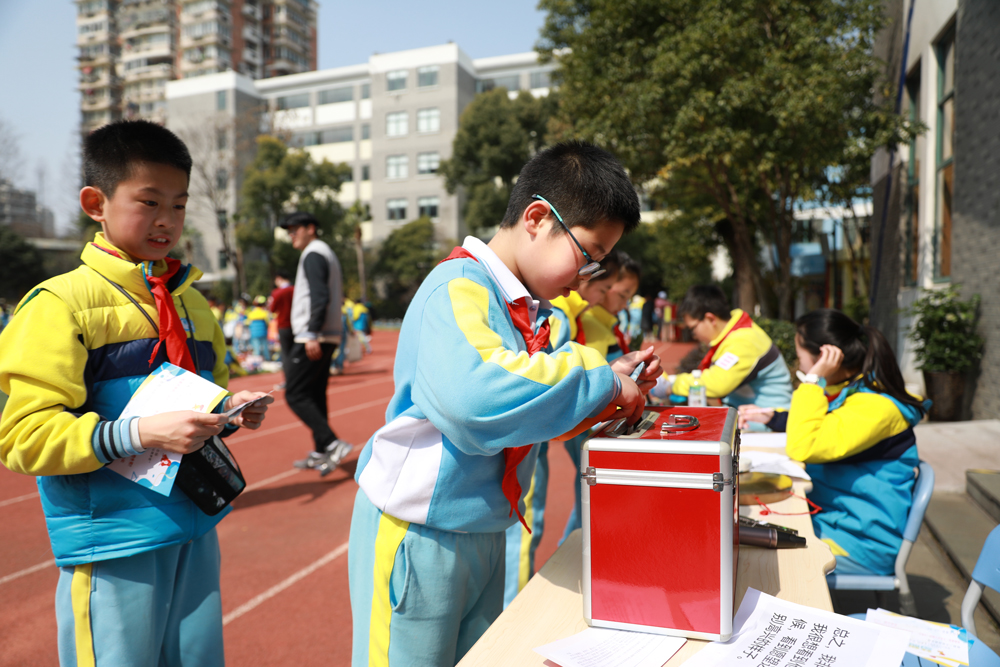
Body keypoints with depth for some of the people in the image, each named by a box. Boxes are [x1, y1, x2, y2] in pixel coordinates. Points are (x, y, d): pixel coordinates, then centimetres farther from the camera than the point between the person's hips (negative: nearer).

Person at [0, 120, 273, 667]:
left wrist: (231, 409, 2)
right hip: (113, 542, -6)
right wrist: (141, 433, -25)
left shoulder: (191, 303, 12)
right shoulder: (62, 303, -9)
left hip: (194, 528, 6)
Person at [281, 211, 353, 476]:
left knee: (295, 395, -9)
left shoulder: (313, 255, -9)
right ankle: (320, 454, 17)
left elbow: (320, 296, -22)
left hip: (313, 339, -10)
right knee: (315, 395, 13)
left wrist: (312, 334, -27)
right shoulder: (327, 254, 22)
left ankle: (333, 444, -15)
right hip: (327, 339, 10)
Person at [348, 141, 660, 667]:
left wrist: (611, 384, 2)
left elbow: (533, 407, 18)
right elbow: (475, 395, -42)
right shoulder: (459, 290, -22)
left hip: (485, 530, 9)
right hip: (419, 534, -9)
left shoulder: (527, 308, 8)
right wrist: (598, 379, -30)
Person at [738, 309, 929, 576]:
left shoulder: (875, 407, -22)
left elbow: (803, 448, -31)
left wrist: (813, 380, -25)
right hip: (828, 519, 9)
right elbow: (817, 427, 30)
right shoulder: (850, 390, 7)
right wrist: (771, 416, 18)